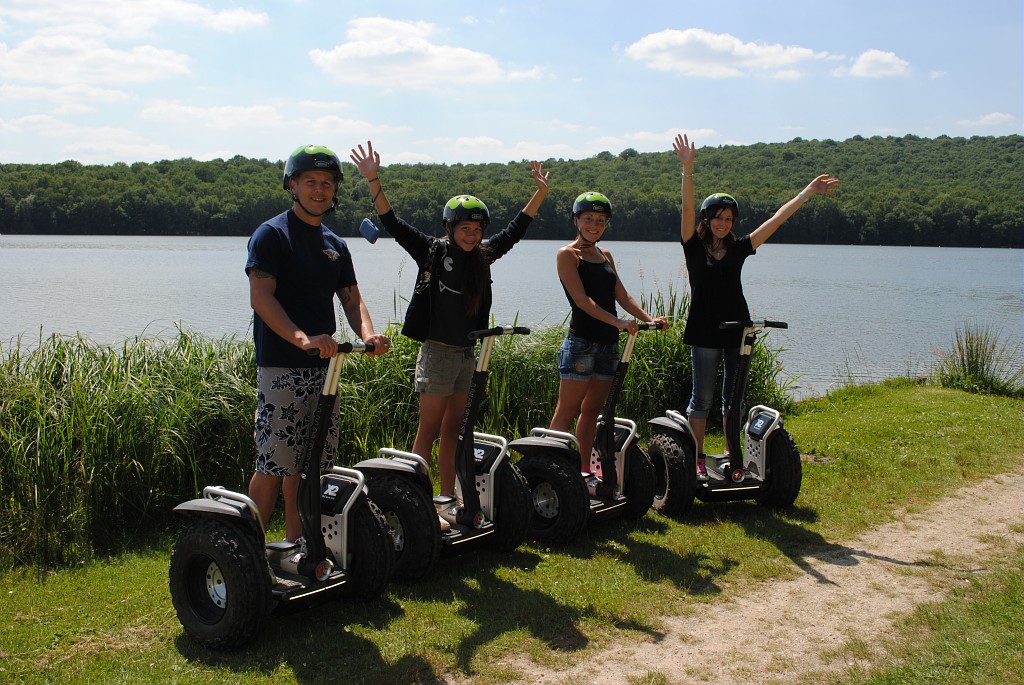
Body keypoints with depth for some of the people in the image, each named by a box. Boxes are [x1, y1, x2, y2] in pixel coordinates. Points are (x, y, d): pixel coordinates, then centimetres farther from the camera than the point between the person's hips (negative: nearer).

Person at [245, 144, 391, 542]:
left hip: (322, 367, 7)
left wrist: (368, 335, -10)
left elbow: (352, 300, 12)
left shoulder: (335, 245, 17)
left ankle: (296, 543, 21)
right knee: (274, 464, -8)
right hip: (281, 367, -7)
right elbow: (261, 297, -17)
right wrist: (302, 338, -32)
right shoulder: (271, 234, -5)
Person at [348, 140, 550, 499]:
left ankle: (448, 497, 20)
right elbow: (392, 222, -12)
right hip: (438, 352, -6)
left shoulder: (482, 256, 8)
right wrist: (373, 179, -22)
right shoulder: (432, 251, -6)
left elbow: (515, 230, 19)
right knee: (428, 431, -2)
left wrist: (541, 192, 18)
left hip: (468, 354, 6)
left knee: (452, 430, 12)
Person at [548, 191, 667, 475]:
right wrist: (617, 322, -26)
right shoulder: (568, 254, -5)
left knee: (592, 410, 11)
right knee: (566, 412, -6)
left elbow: (622, 296, 12)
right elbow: (582, 300, -16)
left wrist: (648, 318, -4)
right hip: (581, 342, -7)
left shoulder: (605, 255, 17)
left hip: (608, 343, 7)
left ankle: (584, 469, 17)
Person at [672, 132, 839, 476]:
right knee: (702, 398, 1)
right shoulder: (694, 246, -1)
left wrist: (808, 191, 6)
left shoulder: (738, 248, 8)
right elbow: (688, 208, -13)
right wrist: (687, 168, -25)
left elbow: (777, 219, 8)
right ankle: (697, 458, 7)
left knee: (734, 397, 9)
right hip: (705, 331, -4)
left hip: (737, 329, 4)